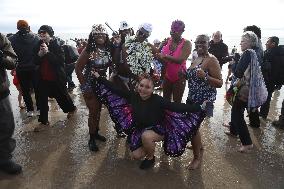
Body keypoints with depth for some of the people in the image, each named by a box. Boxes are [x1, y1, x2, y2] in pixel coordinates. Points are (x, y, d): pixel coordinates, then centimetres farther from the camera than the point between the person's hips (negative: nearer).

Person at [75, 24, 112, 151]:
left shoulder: (108, 50, -4)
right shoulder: (88, 51, -18)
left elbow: (111, 66, 4)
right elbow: (78, 69, -15)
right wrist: (84, 86, -14)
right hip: (90, 85, -5)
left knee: (98, 110, 17)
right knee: (93, 112, 2)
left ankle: (96, 132, 36)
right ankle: (91, 139, 18)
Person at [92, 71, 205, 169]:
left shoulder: (157, 100, -27)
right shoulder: (133, 95, -16)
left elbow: (177, 107, -33)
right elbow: (115, 90, -9)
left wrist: (198, 107, -40)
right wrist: (99, 77, -5)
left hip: (157, 129, -4)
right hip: (139, 130, 4)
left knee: (146, 136, -36)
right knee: (136, 155, -1)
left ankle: (151, 158, -4)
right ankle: (147, 148, 33)